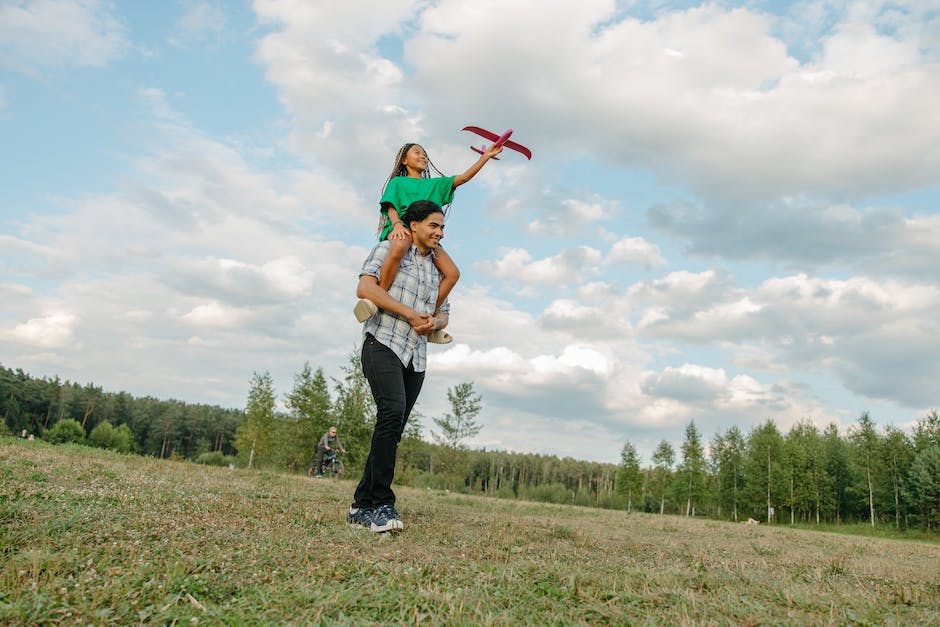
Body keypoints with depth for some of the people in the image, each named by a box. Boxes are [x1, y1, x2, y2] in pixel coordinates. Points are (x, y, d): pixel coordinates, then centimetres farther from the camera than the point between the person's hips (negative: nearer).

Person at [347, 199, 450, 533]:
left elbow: (444, 313, 26)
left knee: (392, 431, 3)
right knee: (392, 412, -26)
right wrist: (411, 314, -11)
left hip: (416, 358, 7)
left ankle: (362, 506, 10)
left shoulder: (437, 268, 24)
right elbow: (365, 287, -11)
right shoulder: (390, 248, 4)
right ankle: (382, 504, -22)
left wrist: (434, 322, 0)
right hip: (383, 344, -7)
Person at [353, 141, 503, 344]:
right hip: (402, 229, -5)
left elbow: (463, 178, 20)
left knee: (452, 272, -15)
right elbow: (391, 207, 2)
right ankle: (375, 300, -42)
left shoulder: (435, 184, 30)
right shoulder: (398, 182, 18)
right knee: (400, 247, -43)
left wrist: (487, 156, 12)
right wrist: (397, 223, -21)